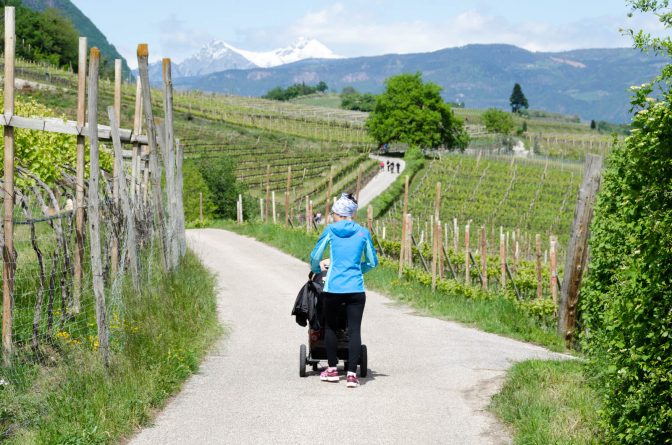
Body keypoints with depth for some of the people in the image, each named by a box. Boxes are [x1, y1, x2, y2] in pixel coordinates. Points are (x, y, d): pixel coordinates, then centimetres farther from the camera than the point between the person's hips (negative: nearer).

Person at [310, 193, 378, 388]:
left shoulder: (330, 230, 1)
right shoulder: (363, 233, 6)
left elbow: (315, 256, 6)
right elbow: (372, 262, 13)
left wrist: (316, 269, 27)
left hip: (333, 287, -1)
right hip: (356, 289, 1)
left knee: (330, 326, 17)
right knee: (354, 330, 1)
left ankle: (332, 369, 22)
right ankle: (352, 373, -7)